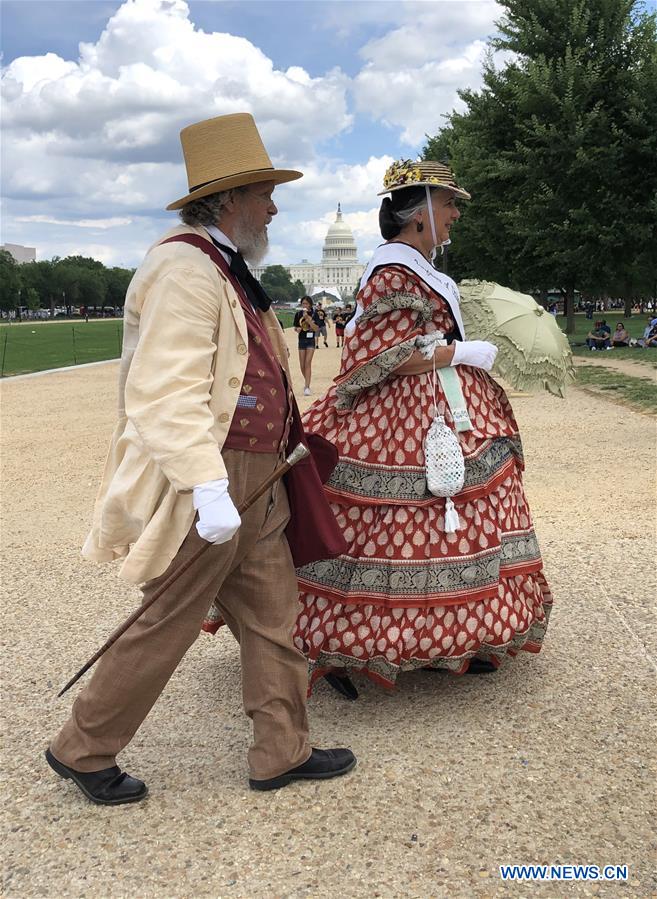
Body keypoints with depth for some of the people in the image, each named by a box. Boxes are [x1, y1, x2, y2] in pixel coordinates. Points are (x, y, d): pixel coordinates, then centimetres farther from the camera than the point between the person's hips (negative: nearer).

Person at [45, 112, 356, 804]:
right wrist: (208, 489, -30)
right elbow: (166, 395, -26)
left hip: (253, 489, 10)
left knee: (273, 620, 13)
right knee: (164, 630, 3)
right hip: (205, 490, -10)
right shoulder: (185, 269, -17)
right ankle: (81, 751, 23)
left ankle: (281, 753, 26)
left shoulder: (226, 270, 17)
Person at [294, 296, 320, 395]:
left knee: (308, 363, -13)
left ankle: (307, 387, -15)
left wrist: (308, 319, -20)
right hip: (302, 340, 3)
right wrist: (297, 329, -13)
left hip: (311, 341, -3)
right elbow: (295, 327, 11)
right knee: (302, 365, 6)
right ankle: (306, 380, 33)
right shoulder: (298, 314, 1)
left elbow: (316, 329, -12)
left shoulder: (314, 314, -4)